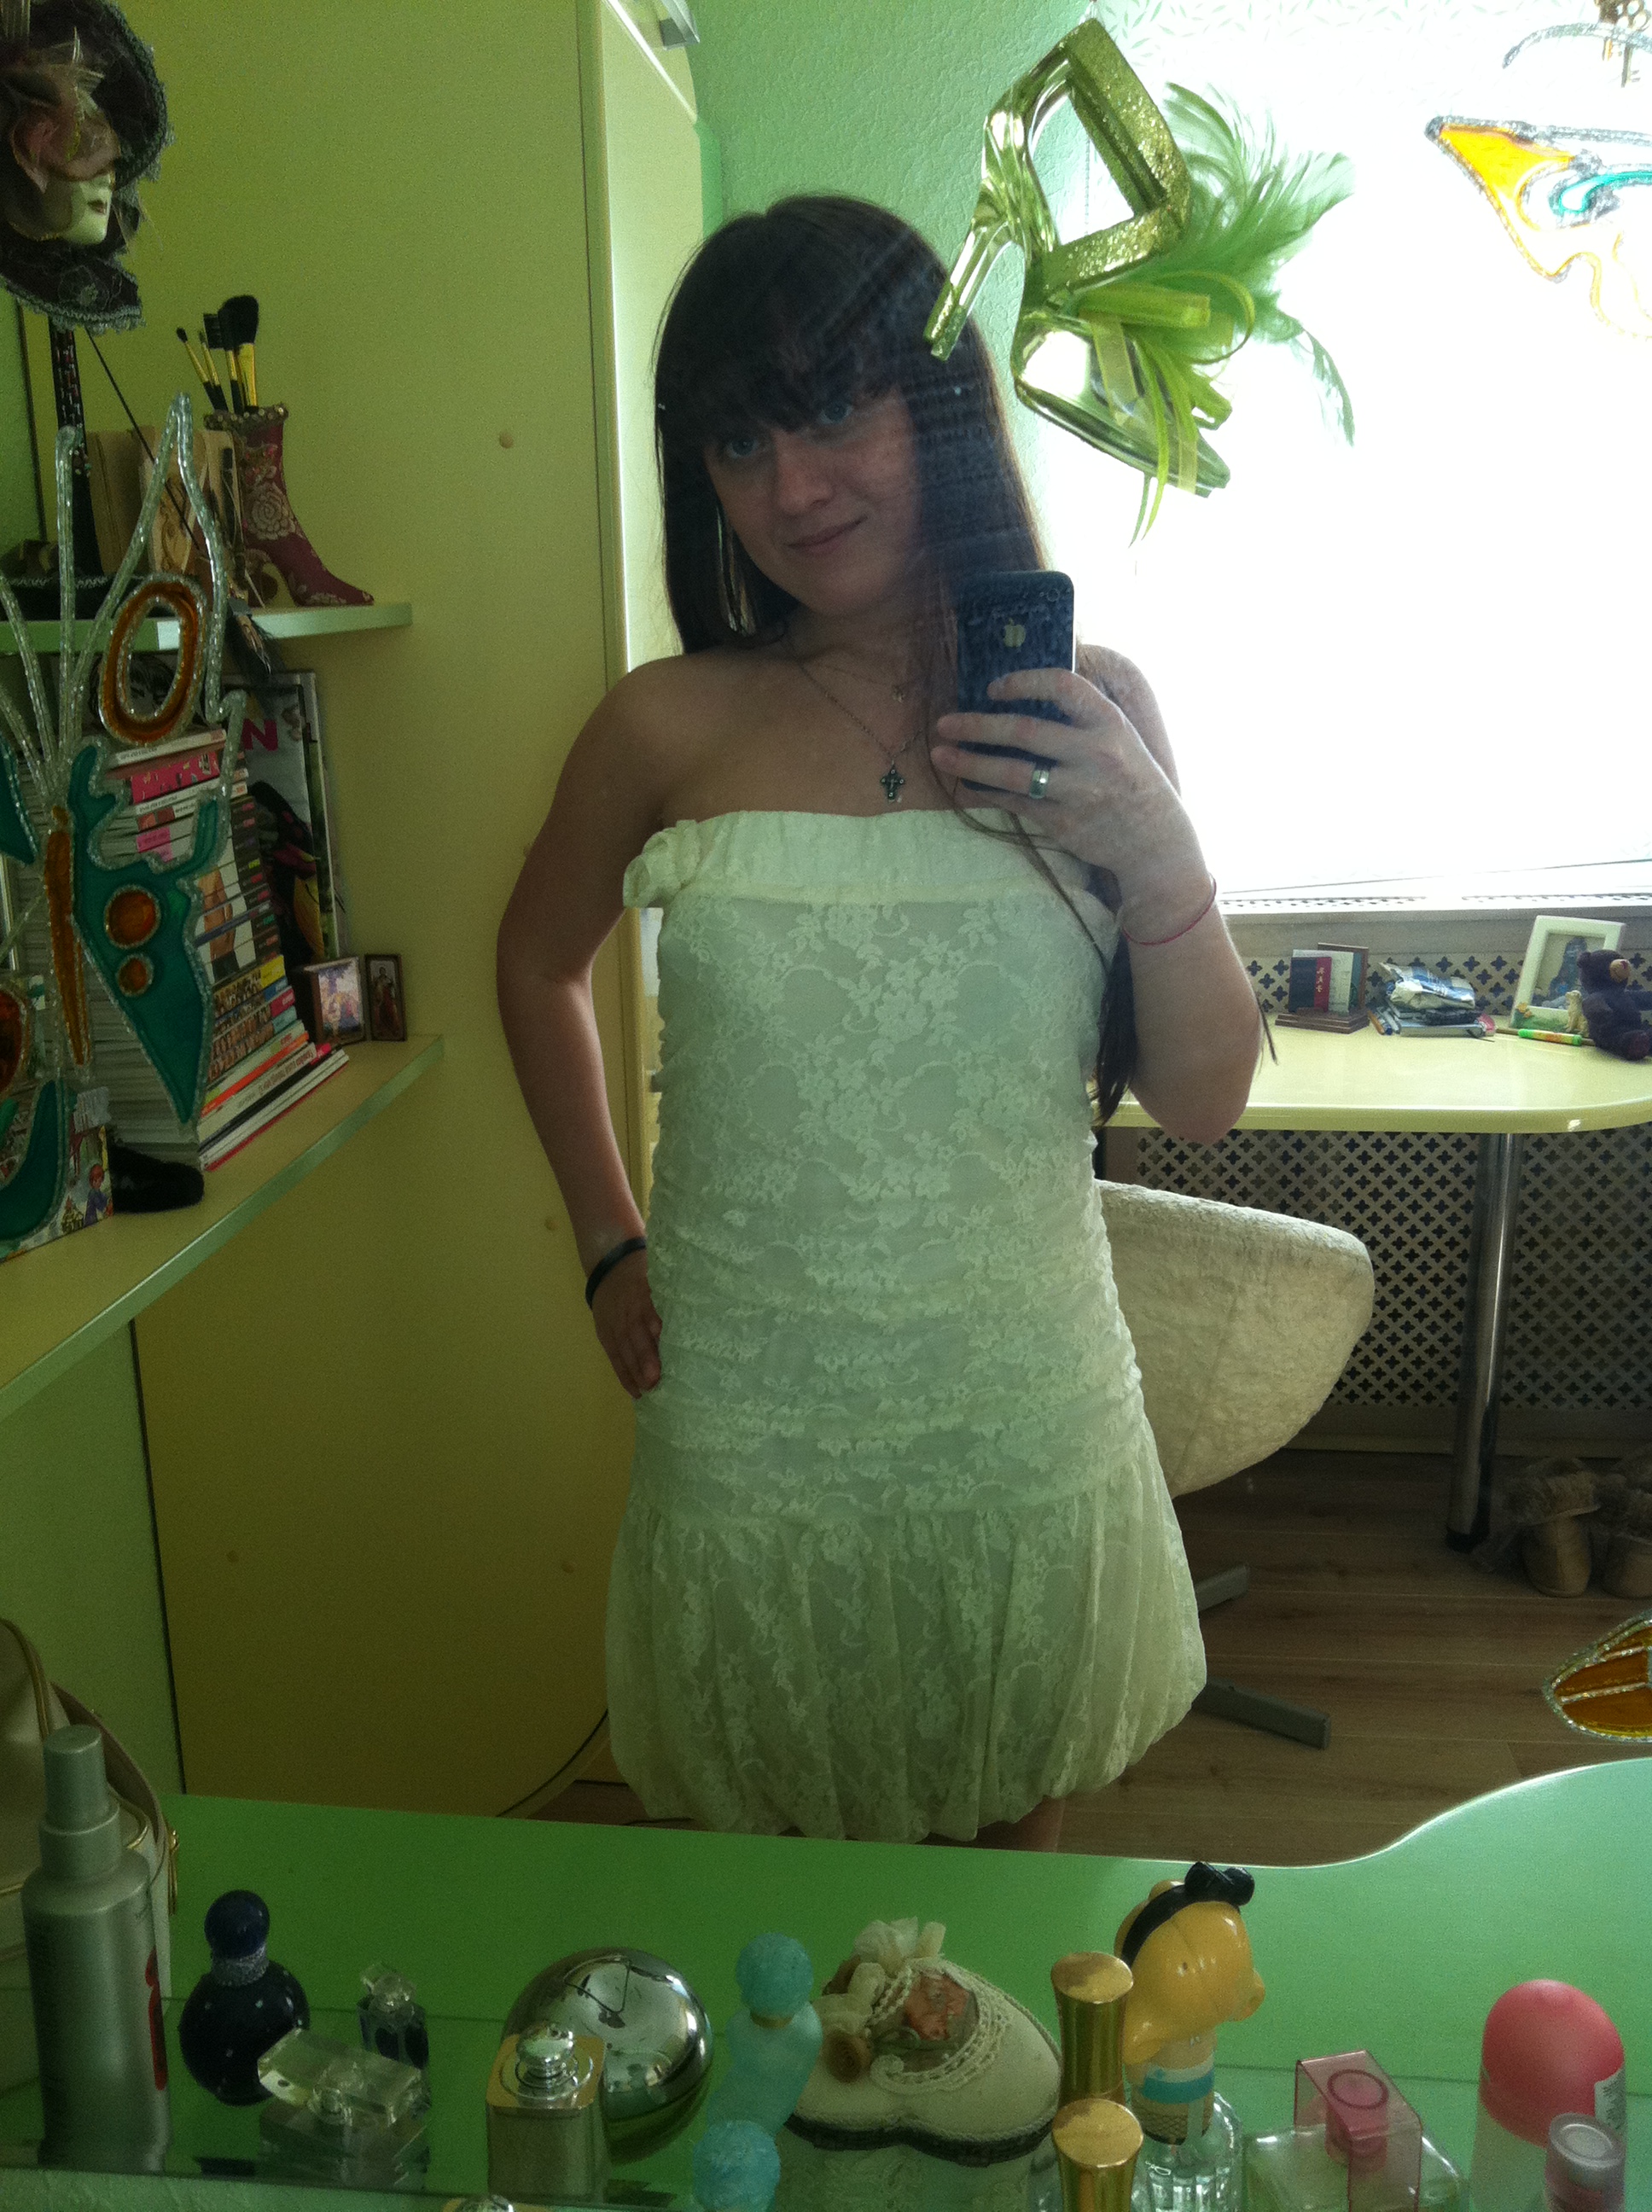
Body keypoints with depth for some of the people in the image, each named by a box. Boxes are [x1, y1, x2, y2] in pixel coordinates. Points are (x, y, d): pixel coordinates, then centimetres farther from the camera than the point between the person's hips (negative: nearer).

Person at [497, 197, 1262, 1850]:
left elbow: (1201, 1103, -2)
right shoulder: (673, 726, -7)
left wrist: (1159, 855, -18)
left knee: (1013, 1831, 23)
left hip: (1023, 1414, 1)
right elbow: (538, 968, 12)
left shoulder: (1092, 711, -3)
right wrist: (608, 1248, 6)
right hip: (749, 1431, -1)